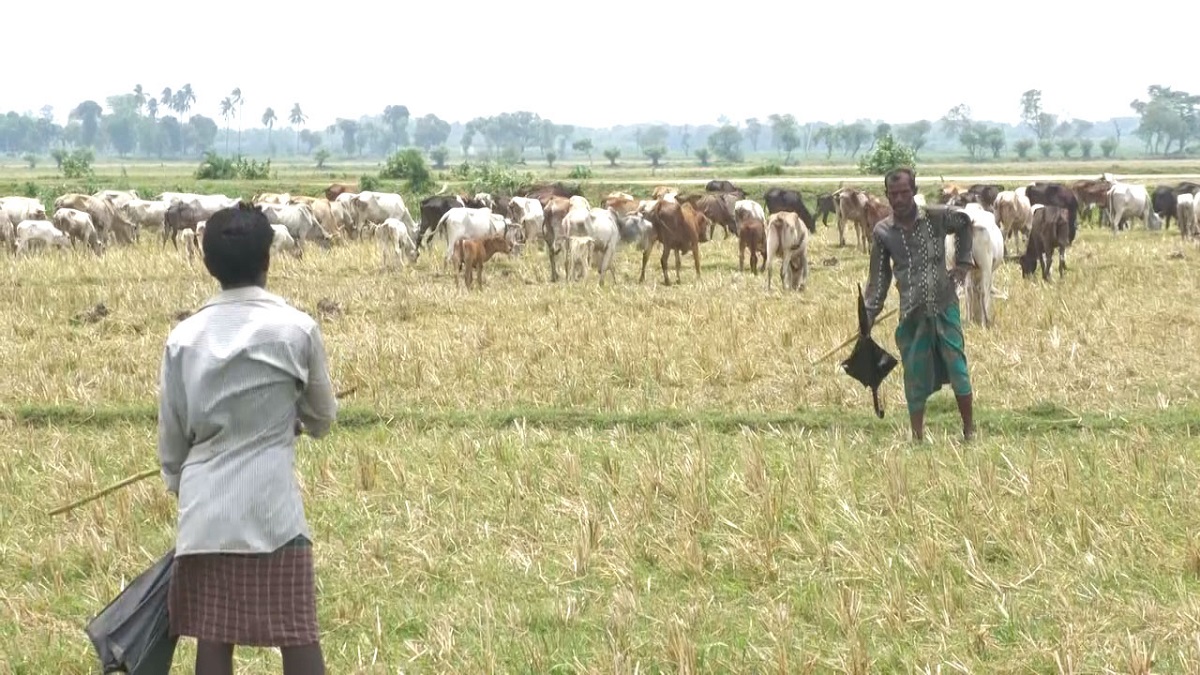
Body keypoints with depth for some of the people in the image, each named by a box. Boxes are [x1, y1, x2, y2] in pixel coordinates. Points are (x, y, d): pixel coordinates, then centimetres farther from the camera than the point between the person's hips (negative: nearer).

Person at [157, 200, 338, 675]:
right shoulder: (297, 329, -5)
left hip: (204, 509, 3)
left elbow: (171, 435, 8)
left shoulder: (184, 338, 1)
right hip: (273, 507, -2)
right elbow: (322, 418, 8)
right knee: (298, 636, 1)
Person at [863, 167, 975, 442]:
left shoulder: (936, 217, -5)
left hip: (944, 307, -1)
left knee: (957, 368, -3)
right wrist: (867, 318, -2)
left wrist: (962, 262, 8)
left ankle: (969, 429, 12)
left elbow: (965, 225, 17)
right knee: (915, 377, 3)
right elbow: (879, 280, 5)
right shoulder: (882, 232, -1)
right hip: (911, 314, 1)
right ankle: (917, 437, 13)